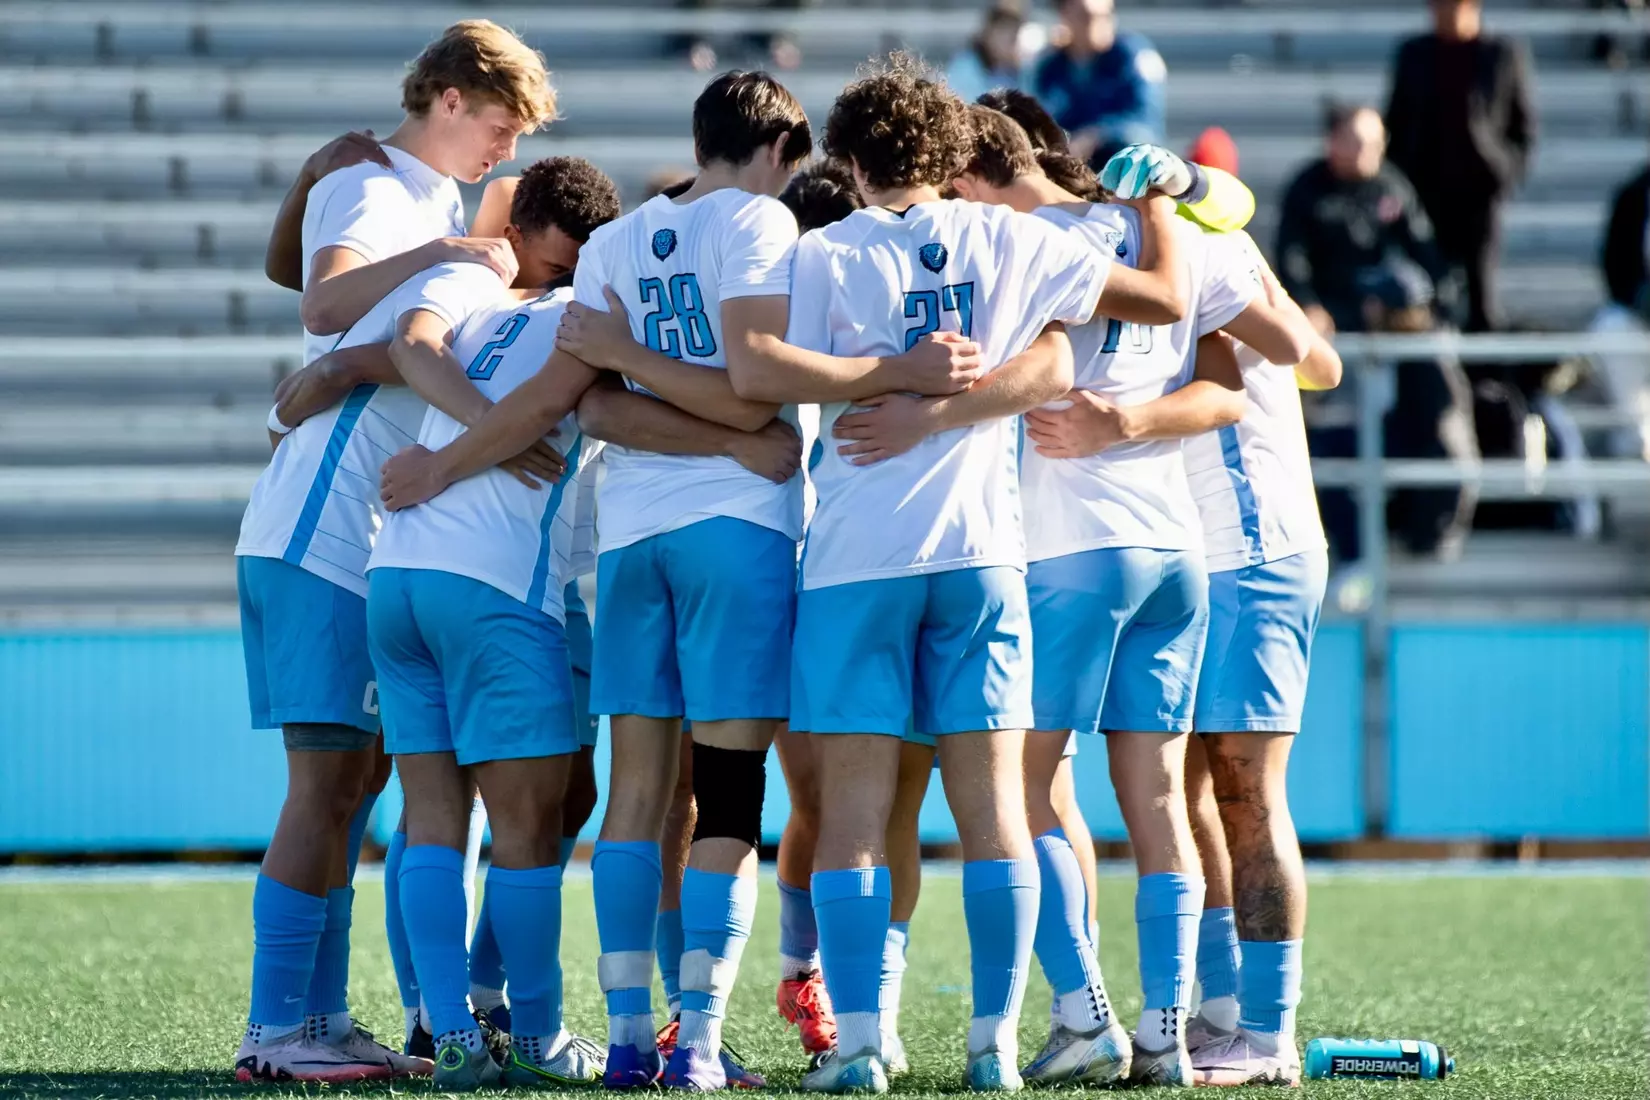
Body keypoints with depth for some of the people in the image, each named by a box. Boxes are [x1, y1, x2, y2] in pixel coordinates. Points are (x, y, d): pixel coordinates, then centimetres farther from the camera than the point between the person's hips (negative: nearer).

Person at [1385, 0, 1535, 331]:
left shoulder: (1505, 56, 3)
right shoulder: (1413, 55, 10)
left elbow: (1524, 127, 6)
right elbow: (1396, 124, 13)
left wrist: (1508, 176, -5)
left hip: (1480, 190, -2)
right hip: (1427, 190, 2)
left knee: (1480, 282, -3)